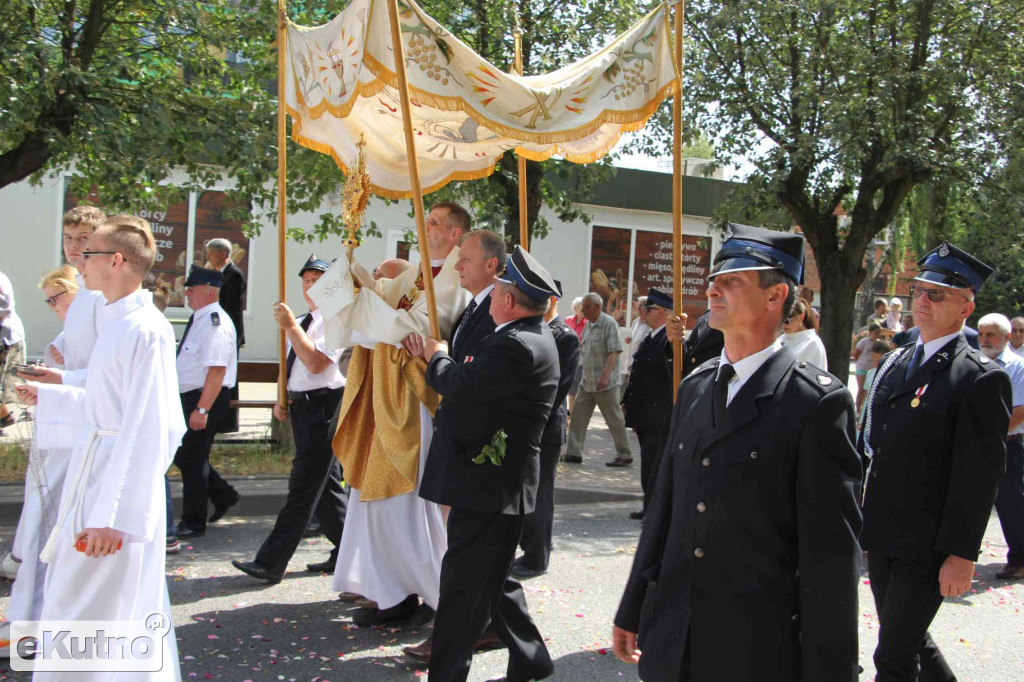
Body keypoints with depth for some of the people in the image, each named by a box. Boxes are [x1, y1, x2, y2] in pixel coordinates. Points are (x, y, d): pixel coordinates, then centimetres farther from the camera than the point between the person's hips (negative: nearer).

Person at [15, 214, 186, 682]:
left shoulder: (145, 330, -19)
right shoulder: (116, 323, 11)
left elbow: (148, 430, -22)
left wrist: (113, 515, -22)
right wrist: (48, 397, 27)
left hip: (120, 484, -9)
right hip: (93, 474, 10)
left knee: (88, 615, -1)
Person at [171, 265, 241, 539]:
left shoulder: (214, 322, -19)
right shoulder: (199, 319, 12)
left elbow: (217, 369, -26)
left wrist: (202, 409, -27)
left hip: (206, 400, -10)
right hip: (191, 397, 10)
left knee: (192, 458, 0)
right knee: (184, 455, 16)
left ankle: (193, 522, 13)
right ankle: (223, 495, 30)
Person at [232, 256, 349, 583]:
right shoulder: (304, 322, 16)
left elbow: (316, 363, -22)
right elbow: (290, 365, 24)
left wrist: (291, 326, -20)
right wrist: (282, 399, 10)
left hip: (323, 406, -9)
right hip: (301, 406, 9)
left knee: (304, 485, -7)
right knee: (326, 484, 14)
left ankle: (271, 562, -5)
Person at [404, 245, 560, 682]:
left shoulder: (518, 346, -22)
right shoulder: (529, 337, 12)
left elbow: (461, 384, -23)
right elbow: (476, 385, 15)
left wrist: (436, 356, -4)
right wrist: (435, 358, 9)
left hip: (489, 486, -11)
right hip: (493, 485, 11)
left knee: (465, 589, 0)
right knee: (491, 579, 21)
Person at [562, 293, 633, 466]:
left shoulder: (609, 324, -13)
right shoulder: (588, 325, 11)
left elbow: (614, 352, -20)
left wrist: (605, 376, -27)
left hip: (605, 383, -8)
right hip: (587, 381, 8)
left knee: (614, 419, 1)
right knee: (577, 415, 5)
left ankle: (624, 455, 13)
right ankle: (574, 453, 11)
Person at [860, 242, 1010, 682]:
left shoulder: (981, 378, -13)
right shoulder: (895, 361, 10)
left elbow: (980, 476, -16)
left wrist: (962, 555, -17)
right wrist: (864, 519, 13)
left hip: (927, 548, -7)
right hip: (881, 538, 7)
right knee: (907, 640, 21)